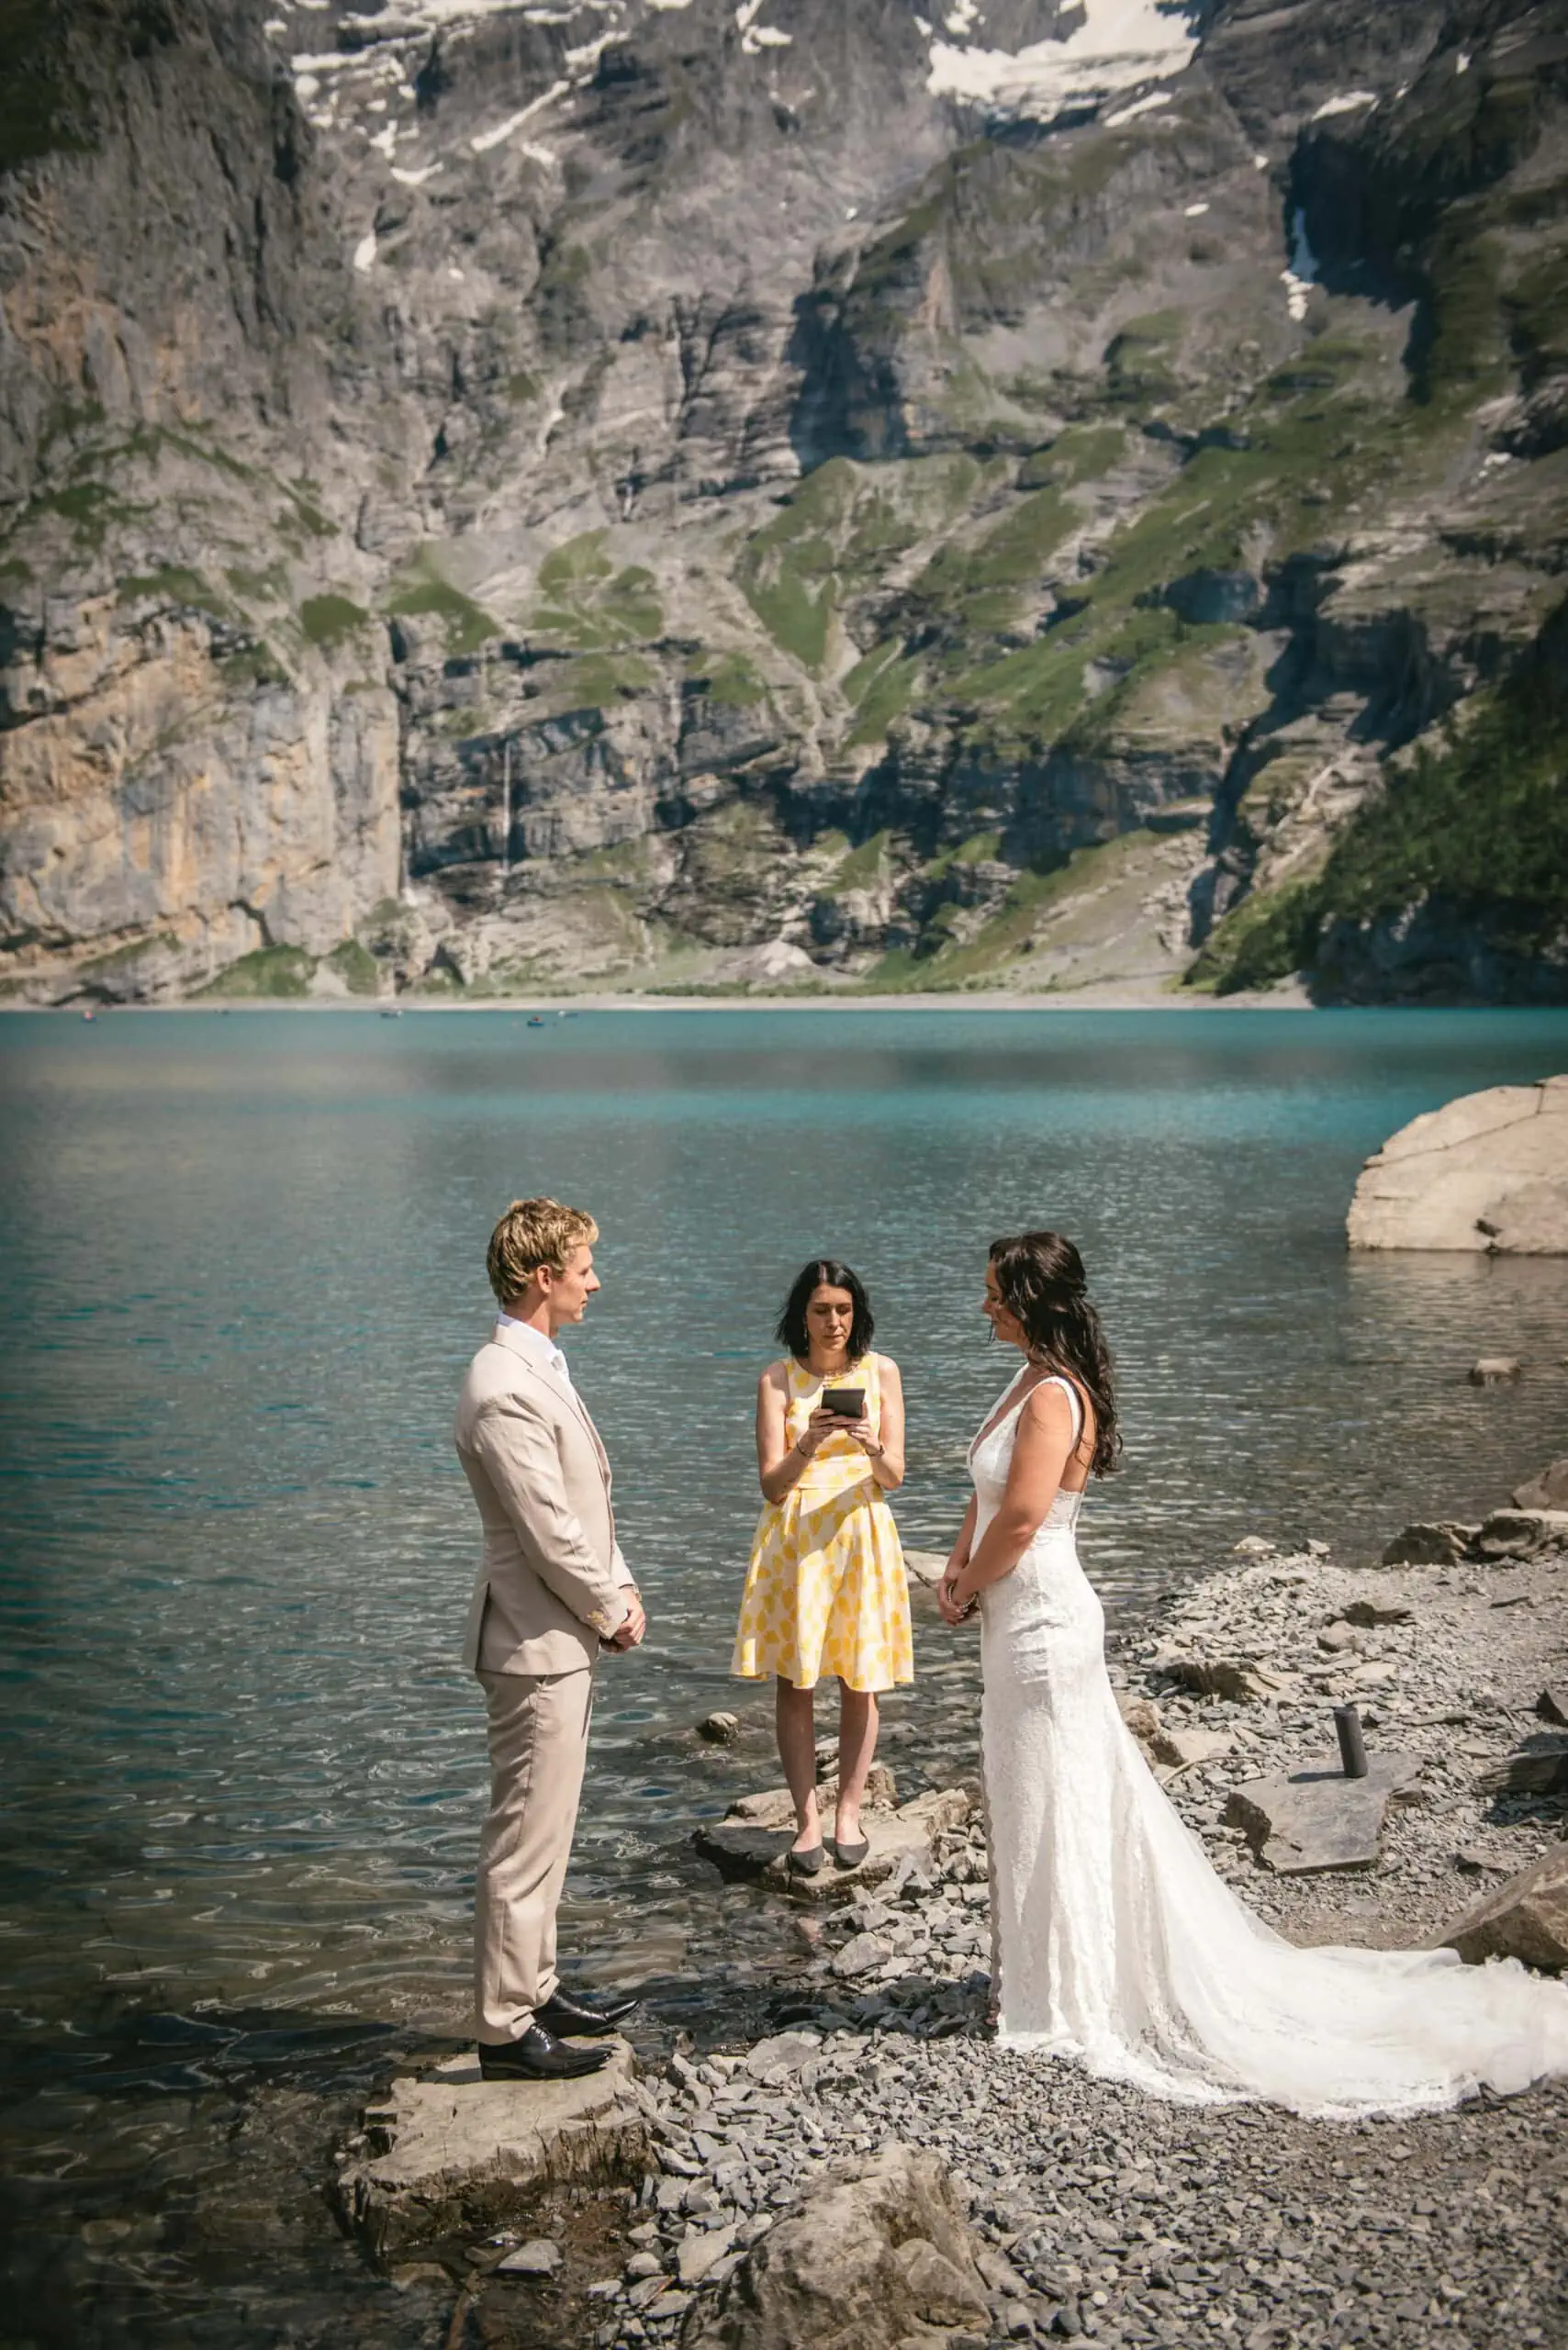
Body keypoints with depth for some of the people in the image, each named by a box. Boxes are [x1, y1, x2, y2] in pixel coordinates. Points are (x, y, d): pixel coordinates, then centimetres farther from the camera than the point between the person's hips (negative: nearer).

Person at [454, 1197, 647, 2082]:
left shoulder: (543, 1370, 11)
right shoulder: (506, 1391, -23)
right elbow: (550, 1535, -22)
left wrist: (622, 1590, 6)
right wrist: (612, 1611, -9)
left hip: (567, 1637, 11)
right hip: (538, 1643, -11)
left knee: (546, 1832, 19)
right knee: (526, 1842, -2)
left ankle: (536, 1988, 31)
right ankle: (507, 2030, 7)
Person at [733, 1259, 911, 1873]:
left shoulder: (881, 1372, 1)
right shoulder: (778, 1379, -2)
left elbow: (894, 1477, -1)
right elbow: (771, 1484, -6)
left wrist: (874, 1450, -23)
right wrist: (807, 1447, -26)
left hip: (861, 1533, 1)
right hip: (793, 1537, -1)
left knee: (860, 1682, 5)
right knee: (794, 1683, 1)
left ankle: (848, 1812, 18)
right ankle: (807, 1818, 12)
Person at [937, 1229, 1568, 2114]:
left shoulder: (1053, 1398, -22)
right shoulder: (1034, 1381, 9)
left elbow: (1020, 1518, -27)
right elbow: (989, 1493, 16)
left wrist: (966, 1589, -10)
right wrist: (959, 1568, 2)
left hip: (1042, 1620, -10)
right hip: (1022, 1618, 10)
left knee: (1051, 1809, 2)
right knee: (1034, 1803, 19)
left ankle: (1062, 2007, 16)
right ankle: (1036, 1978, 34)